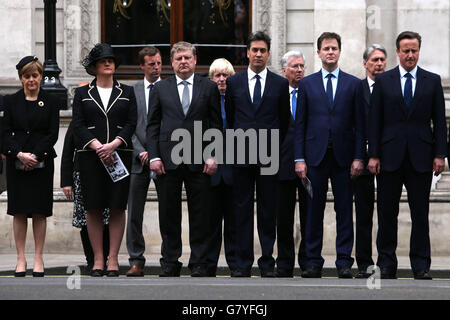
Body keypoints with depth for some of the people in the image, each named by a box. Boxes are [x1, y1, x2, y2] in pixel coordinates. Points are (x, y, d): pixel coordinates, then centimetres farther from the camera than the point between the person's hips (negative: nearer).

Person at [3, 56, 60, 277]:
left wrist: (35, 156, -12)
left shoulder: (50, 103, 5)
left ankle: (39, 259, 6)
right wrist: (20, 154, -13)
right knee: (19, 212, 1)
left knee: (39, 212, 0)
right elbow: (5, 133, 2)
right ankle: (21, 260, 6)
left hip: (41, 163, -1)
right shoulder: (11, 102, 7)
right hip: (16, 162, 1)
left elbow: (53, 134, -1)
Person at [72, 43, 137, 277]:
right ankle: (98, 259, 4)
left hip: (120, 155, 0)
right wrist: (98, 147, -13)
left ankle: (113, 259, 1)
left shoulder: (127, 93, 12)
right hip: (90, 156, 0)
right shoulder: (82, 94, 11)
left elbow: (131, 124, 2)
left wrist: (113, 144, -13)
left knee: (117, 207, -3)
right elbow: (78, 126, 1)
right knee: (93, 207, -2)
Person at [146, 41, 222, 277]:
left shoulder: (209, 88, 8)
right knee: (169, 214, 3)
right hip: (168, 160, 1)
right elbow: (153, 125, 8)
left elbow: (216, 125, 6)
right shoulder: (160, 89, 10)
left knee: (199, 214, 1)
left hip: (199, 161, -1)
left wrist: (213, 156, -3)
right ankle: (170, 264, 11)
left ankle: (199, 264, 7)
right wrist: (153, 156, -2)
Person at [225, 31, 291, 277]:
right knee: (242, 210, 2)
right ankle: (243, 263, 6)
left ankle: (267, 262, 6)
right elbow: (229, 117, 14)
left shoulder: (280, 84, 6)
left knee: (268, 211, 1)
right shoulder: (233, 82, 8)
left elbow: (284, 120, 11)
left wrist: (275, 146, 10)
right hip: (241, 155, 1)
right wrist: (237, 143, 12)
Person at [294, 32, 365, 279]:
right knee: (314, 210, 2)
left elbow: (359, 124, 5)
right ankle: (314, 262, 8)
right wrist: (299, 158, -2)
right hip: (315, 155, 0)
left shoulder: (353, 84, 7)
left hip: (343, 156, 0)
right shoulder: (307, 84, 8)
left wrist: (358, 157, -3)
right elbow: (300, 124, 6)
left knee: (344, 210, 1)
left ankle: (344, 261, 4)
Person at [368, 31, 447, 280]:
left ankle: (421, 266, 7)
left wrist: (440, 154, -2)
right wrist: (373, 155, -3)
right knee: (387, 213, 3)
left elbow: (439, 120, 6)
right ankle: (386, 265, 10)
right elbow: (375, 121, 4)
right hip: (390, 156, 0)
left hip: (421, 157, 0)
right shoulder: (383, 81, 6)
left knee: (420, 213, 2)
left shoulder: (432, 81, 8)